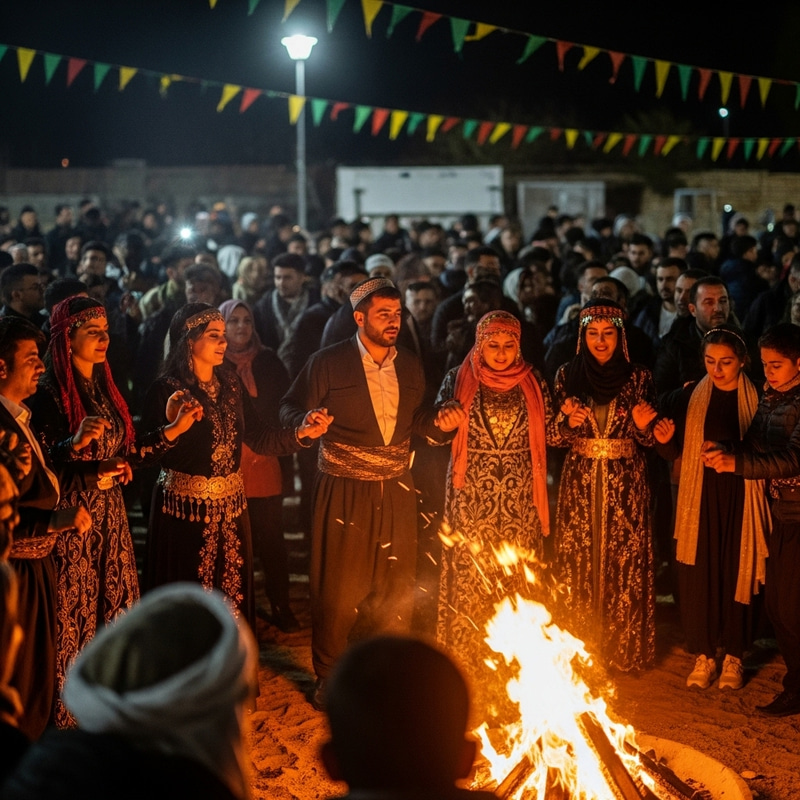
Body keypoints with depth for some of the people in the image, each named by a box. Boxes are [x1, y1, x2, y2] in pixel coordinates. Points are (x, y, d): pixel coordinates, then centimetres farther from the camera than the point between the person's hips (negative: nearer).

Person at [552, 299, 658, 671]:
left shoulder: (639, 378, 1)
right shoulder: (567, 375, 3)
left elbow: (647, 440, 4)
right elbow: (557, 438, 5)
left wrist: (643, 425, -18)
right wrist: (569, 423, -16)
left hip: (625, 483, -1)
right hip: (580, 482, 1)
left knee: (624, 559, -2)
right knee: (579, 560, 2)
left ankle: (623, 647, 11)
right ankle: (580, 645, 15)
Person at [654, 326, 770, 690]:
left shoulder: (756, 399, -3)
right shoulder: (689, 397, 2)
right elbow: (674, 453, 3)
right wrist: (664, 439, -17)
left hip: (740, 501, -1)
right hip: (699, 500, 1)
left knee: (738, 574, 6)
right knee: (698, 576, 4)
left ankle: (733, 657, 21)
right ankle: (703, 655, 19)